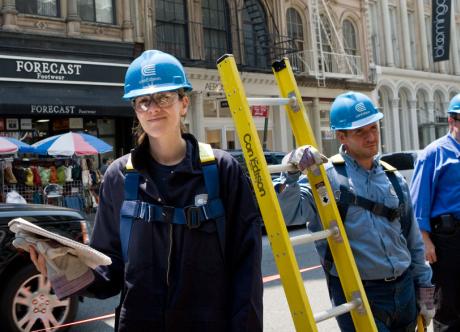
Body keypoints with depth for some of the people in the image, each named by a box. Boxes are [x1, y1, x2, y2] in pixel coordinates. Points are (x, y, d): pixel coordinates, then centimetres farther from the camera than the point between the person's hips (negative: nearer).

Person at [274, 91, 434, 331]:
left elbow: (413, 242, 16)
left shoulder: (394, 179, 9)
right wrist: (292, 172, -36)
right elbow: (285, 211, -24)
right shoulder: (326, 175, -10)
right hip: (355, 294, -6)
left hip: (404, 289, 6)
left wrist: (424, 286, 15)